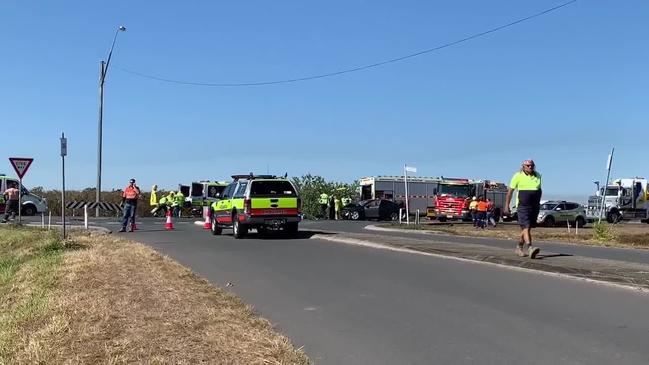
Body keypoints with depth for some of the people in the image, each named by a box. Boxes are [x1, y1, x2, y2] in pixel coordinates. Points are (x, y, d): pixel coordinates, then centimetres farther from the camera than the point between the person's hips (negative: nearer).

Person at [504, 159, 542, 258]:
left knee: (527, 228, 12)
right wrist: (507, 206, -4)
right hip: (523, 206, -5)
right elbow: (510, 191, -1)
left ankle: (519, 248, 28)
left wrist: (538, 204, 21)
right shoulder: (518, 176, -4)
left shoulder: (538, 176, 9)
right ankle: (530, 248, -30)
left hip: (535, 207, 5)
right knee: (526, 227, -17)